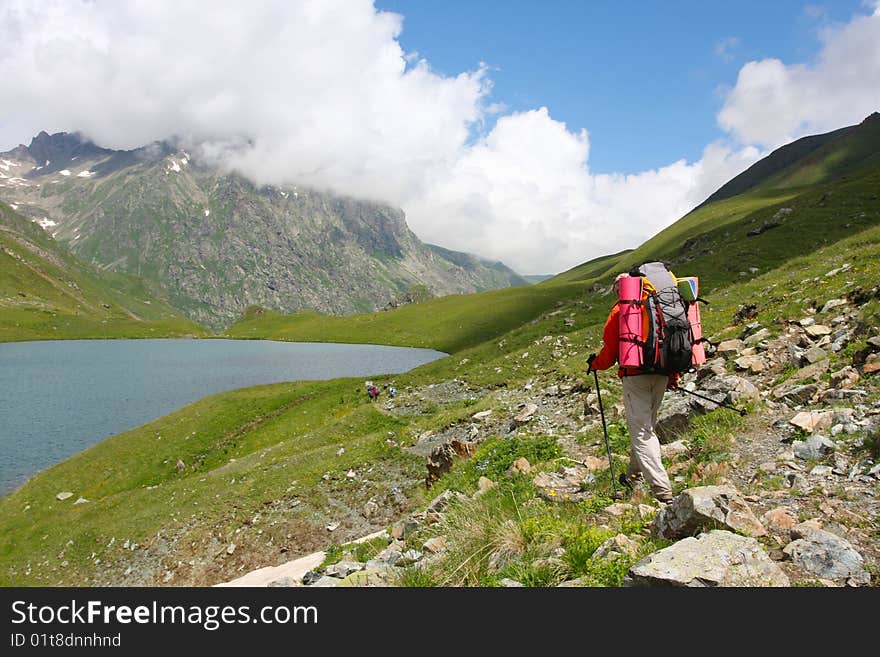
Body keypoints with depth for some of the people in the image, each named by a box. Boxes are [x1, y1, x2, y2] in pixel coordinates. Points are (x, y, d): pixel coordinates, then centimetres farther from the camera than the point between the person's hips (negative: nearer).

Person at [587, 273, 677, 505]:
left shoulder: (619, 311, -3)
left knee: (641, 430, -5)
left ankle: (662, 490, -13)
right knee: (648, 425, 20)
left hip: (635, 375, -6)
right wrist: (673, 376, 23)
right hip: (661, 373, 6)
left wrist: (594, 364, 17)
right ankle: (634, 475, 34)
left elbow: (610, 351, -3)